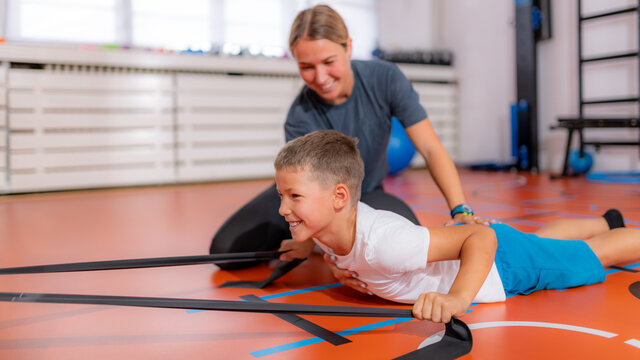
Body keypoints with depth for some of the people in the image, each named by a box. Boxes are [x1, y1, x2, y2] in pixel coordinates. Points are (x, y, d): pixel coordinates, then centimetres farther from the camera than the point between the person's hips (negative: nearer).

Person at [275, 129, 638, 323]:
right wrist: (310, 248, -1)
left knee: (598, 254, 16)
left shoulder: (382, 240, -44)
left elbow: (482, 237, -44)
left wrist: (458, 298, -57)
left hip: (505, 265, -7)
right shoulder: (338, 221, -18)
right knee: (542, 239, 35)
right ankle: (607, 222, 62)